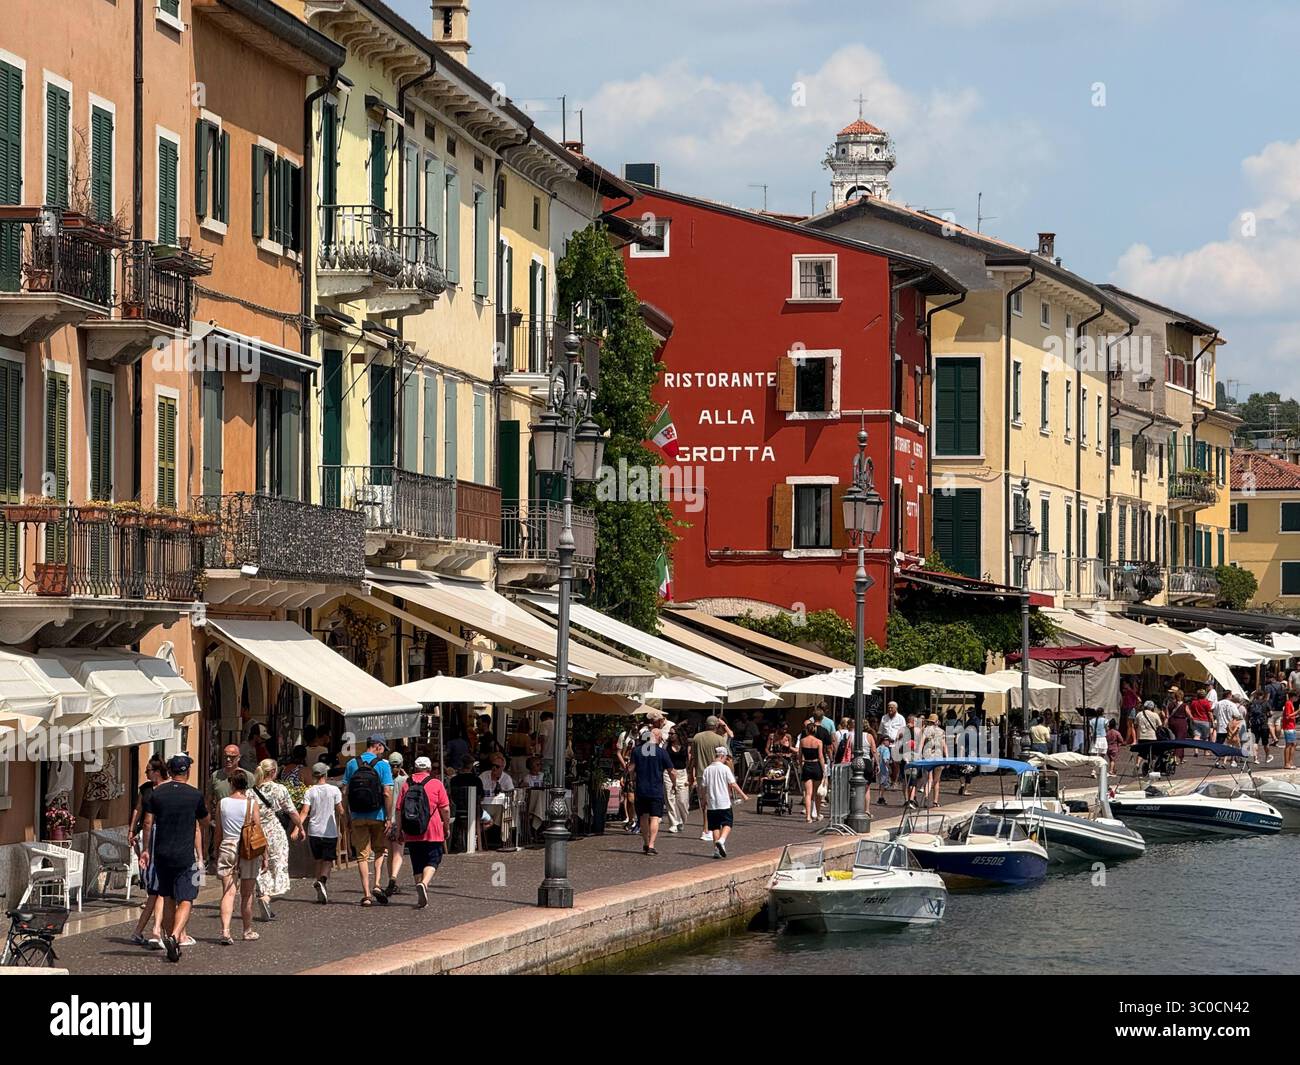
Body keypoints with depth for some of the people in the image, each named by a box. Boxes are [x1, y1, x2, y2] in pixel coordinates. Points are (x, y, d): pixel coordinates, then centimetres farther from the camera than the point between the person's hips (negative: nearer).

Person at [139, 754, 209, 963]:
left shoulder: (156, 793, 2)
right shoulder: (195, 795, -2)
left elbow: (148, 823, 2)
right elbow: (203, 825, 12)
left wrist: (146, 849, 13)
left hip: (161, 853, 3)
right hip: (185, 855, -3)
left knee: (167, 898, 17)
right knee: (185, 901, -4)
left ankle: (170, 936, 23)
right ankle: (175, 936, -24)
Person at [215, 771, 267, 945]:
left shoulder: (222, 803, 1)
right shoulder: (252, 804, -5)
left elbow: (218, 832, 6)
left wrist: (217, 853, 17)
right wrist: (265, 856, 0)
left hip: (227, 848, 1)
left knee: (228, 892, -3)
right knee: (247, 894, 11)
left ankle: (225, 930, -20)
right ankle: (248, 932, 23)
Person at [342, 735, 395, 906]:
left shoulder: (352, 763, 3)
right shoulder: (382, 764, -6)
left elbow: (345, 791, 3)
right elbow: (387, 792, -12)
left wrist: (348, 815, 10)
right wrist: (389, 817, -7)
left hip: (357, 816, 2)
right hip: (377, 815, -2)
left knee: (362, 855, 6)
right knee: (379, 850, 17)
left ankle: (366, 894, 1)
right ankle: (377, 884, 0)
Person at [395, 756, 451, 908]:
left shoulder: (406, 784, 8)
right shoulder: (436, 784, 0)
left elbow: (398, 810, 6)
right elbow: (445, 809, -3)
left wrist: (400, 831, 12)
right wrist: (446, 827, 10)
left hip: (411, 834, 3)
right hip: (433, 833, -3)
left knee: (417, 865, 10)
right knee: (432, 861, 2)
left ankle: (421, 898, 8)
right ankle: (424, 883, -25)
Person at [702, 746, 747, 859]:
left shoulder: (707, 770, 5)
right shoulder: (725, 768, -7)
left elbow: (704, 787, 7)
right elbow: (733, 784, -10)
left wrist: (704, 800, 19)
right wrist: (743, 795, -3)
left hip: (711, 803, 4)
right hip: (724, 803, -4)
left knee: (715, 826, 11)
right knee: (727, 823, 3)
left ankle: (716, 849, 8)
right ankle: (721, 840, -23)